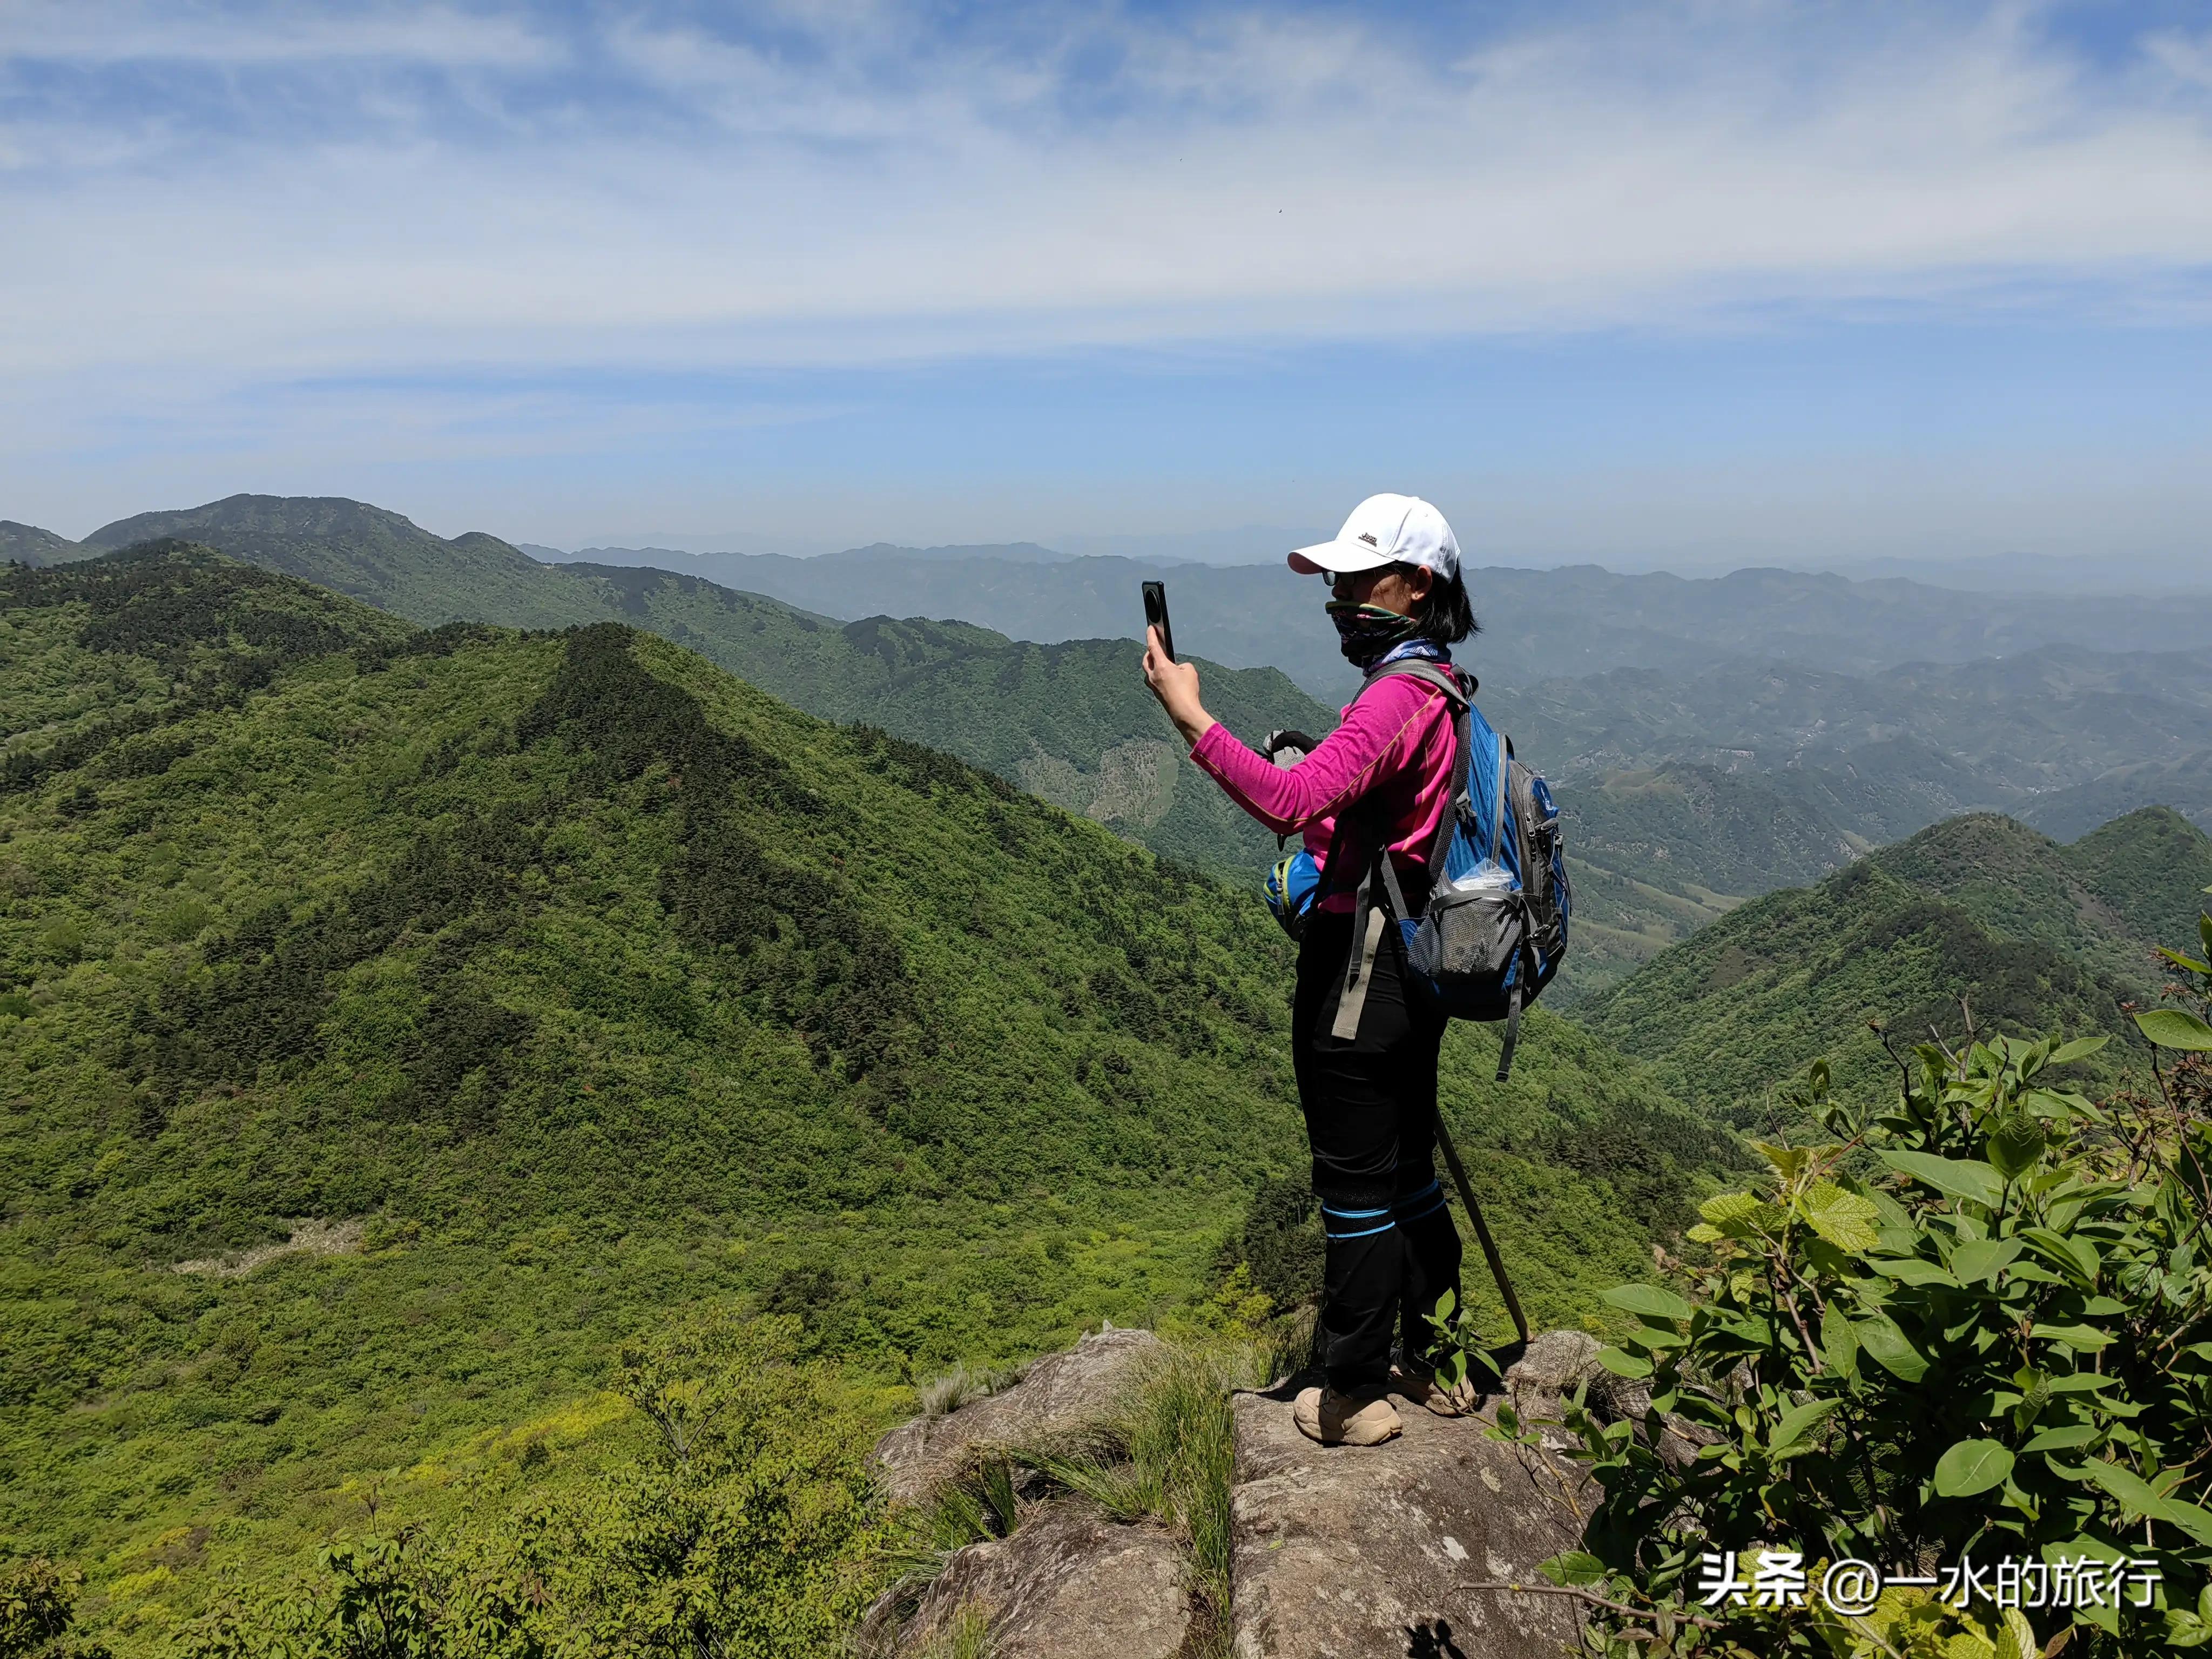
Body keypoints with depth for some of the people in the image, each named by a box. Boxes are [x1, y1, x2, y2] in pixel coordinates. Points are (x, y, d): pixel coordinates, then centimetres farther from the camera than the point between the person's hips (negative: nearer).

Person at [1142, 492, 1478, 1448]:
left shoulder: (1395, 697, -20)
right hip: (1415, 963, 10)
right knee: (1409, 1168, 19)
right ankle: (1434, 1364, 32)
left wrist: (1189, 714, -32)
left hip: (1358, 964, -10)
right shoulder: (1440, 690, 12)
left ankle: (1357, 1397, 16)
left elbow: (1290, 802, -35)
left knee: (1355, 1180, 2)